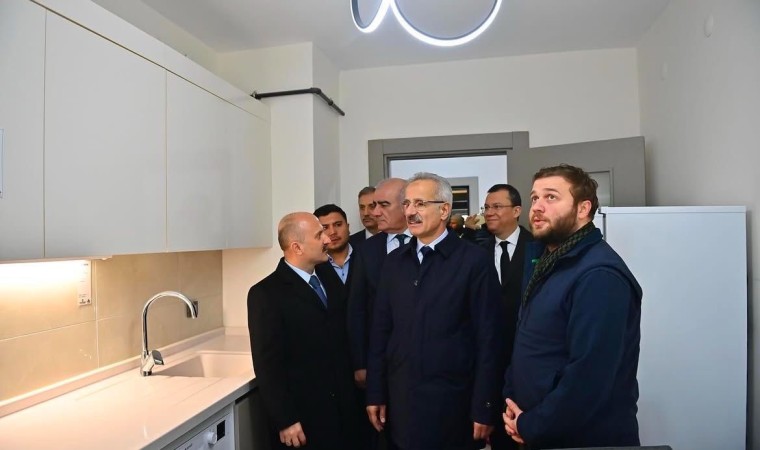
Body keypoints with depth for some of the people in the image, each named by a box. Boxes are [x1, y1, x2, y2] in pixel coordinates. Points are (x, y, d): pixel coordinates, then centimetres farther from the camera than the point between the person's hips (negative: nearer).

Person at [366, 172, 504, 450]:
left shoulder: (474, 261, -9)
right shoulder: (394, 262, 5)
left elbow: (488, 339, -9)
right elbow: (380, 330, 6)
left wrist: (484, 409, -9)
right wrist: (375, 393, 5)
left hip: (452, 402, -4)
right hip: (400, 399, 4)